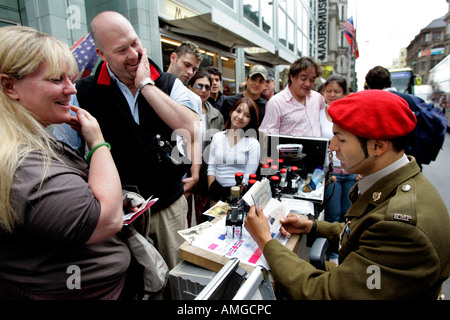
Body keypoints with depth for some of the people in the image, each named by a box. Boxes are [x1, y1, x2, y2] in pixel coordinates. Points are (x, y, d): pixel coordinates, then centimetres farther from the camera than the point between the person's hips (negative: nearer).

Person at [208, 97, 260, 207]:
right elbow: (211, 168, 4)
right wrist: (212, 196, -3)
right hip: (217, 189, 3)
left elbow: (248, 178, -8)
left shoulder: (253, 144, -6)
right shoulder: (217, 137, 6)